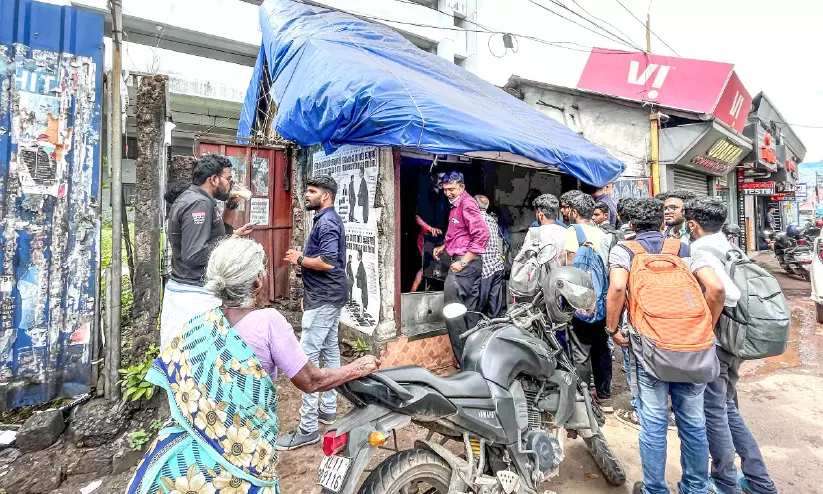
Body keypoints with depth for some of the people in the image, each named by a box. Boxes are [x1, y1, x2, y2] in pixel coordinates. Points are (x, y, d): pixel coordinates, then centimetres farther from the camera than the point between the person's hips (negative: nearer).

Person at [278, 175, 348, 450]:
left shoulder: (326, 222, -16)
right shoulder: (328, 219, 16)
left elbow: (327, 262, -27)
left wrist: (299, 259, -11)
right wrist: (309, 295, 22)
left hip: (323, 300, -11)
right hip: (329, 296, 11)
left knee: (307, 357, -8)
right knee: (330, 350, 15)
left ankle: (308, 428, -2)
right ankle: (328, 409, 27)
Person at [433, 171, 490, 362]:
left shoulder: (467, 203, -12)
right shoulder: (456, 205, 17)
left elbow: (482, 234, -21)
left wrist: (463, 261, -22)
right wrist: (443, 246, 17)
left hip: (465, 262, -10)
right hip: (461, 260, 10)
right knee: (469, 310, 14)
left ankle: (463, 358, -1)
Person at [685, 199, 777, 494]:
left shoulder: (701, 253, -19)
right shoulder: (728, 248, 7)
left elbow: (730, 294, -29)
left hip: (711, 342, -8)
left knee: (713, 413, 7)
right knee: (727, 408, 21)